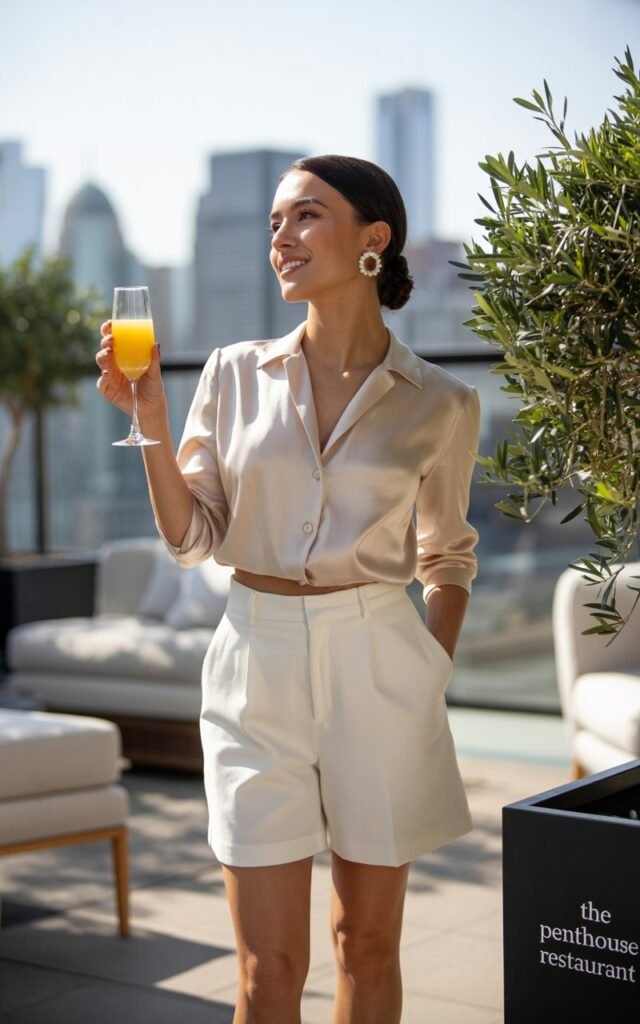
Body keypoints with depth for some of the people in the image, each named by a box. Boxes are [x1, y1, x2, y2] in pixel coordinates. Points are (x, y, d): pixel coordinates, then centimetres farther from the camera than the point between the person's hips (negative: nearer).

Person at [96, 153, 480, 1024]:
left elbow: (447, 558, 11)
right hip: (259, 663, 1)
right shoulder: (236, 374, 2)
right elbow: (192, 537, 3)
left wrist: (434, 684, 3)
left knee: (368, 941, 12)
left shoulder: (440, 406, 0)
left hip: (377, 665, 0)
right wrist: (149, 417, -9)